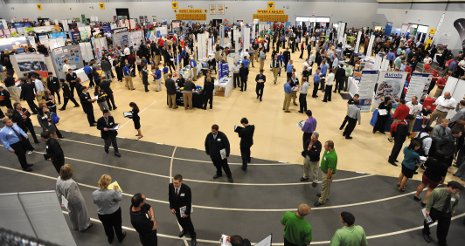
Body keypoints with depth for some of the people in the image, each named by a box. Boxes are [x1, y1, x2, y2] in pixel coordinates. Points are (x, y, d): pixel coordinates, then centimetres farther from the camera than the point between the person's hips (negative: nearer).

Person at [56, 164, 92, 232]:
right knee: (81, 213, 22)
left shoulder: (58, 179, -20)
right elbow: (72, 197, -31)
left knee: (72, 213, 31)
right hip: (76, 201, -7)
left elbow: (58, 193, -5)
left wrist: (61, 202, 10)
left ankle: (74, 226, 56)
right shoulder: (71, 183, -44)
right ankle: (83, 226, 47)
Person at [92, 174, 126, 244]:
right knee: (117, 226, 27)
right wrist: (117, 190, -5)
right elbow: (120, 198, -17)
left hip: (102, 214, 2)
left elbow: (95, 202, -6)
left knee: (107, 227, 30)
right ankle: (120, 237, 51)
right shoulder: (112, 192, -37)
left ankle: (110, 239, 55)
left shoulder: (94, 194, -27)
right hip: (115, 213, -2)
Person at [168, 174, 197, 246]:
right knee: (180, 221, 26)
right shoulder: (170, 186, -24)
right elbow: (170, 197, -5)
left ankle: (193, 237, 37)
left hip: (183, 208, -4)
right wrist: (172, 207, -3)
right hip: (176, 208, 4)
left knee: (187, 222, 12)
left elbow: (189, 201, -21)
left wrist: (187, 212, -16)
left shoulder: (186, 189, -34)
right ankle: (185, 230, 58)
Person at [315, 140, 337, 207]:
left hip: (328, 173, -9)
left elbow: (330, 169, -30)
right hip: (324, 171, 9)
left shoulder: (331, 157, -41)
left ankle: (322, 200, 33)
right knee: (325, 185, 30)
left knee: (325, 186, 12)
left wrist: (328, 178, -18)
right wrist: (321, 165, 18)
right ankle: (325, 194, 54)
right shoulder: (328, 150, -13)